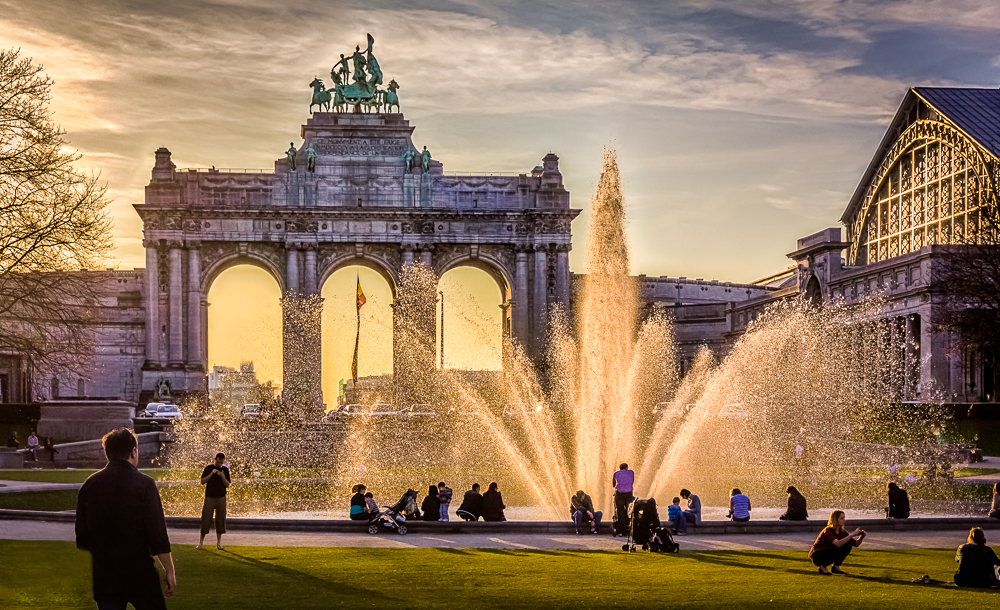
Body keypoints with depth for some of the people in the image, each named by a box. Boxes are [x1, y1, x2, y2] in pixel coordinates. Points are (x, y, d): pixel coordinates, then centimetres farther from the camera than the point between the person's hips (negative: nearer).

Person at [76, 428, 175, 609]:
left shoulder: (89, 485, 4)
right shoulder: (144, 485, -10)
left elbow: (81, 539, 10)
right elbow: (157, 535, -13)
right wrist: (169, 570, -4)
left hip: (104, 578, 4)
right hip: (140, 575, -4)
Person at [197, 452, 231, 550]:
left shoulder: (225, 469, 7)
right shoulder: (208, 468, 3)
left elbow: (227, 485, 4)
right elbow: (202, 481, -2)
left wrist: (222, 476, -14)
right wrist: (211, 474, -14)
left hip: (221, 498, 2)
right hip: (209, 497, -2)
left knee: (220, 520, 2)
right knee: (205, 520, -2)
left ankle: (218, 544, 9)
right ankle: (201, 543, 5)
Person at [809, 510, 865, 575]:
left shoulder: (841, 531, -1)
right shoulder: (828, 530, -24)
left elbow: (856, 544, 0)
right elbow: (837, 544, -40)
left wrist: (861, 537, -21)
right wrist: (851, 535, -40)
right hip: (816, 557, -7)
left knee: (848, 545, -10)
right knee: (835, 549, -35)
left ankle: (836, 567, -1)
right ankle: (822, 567, -12)